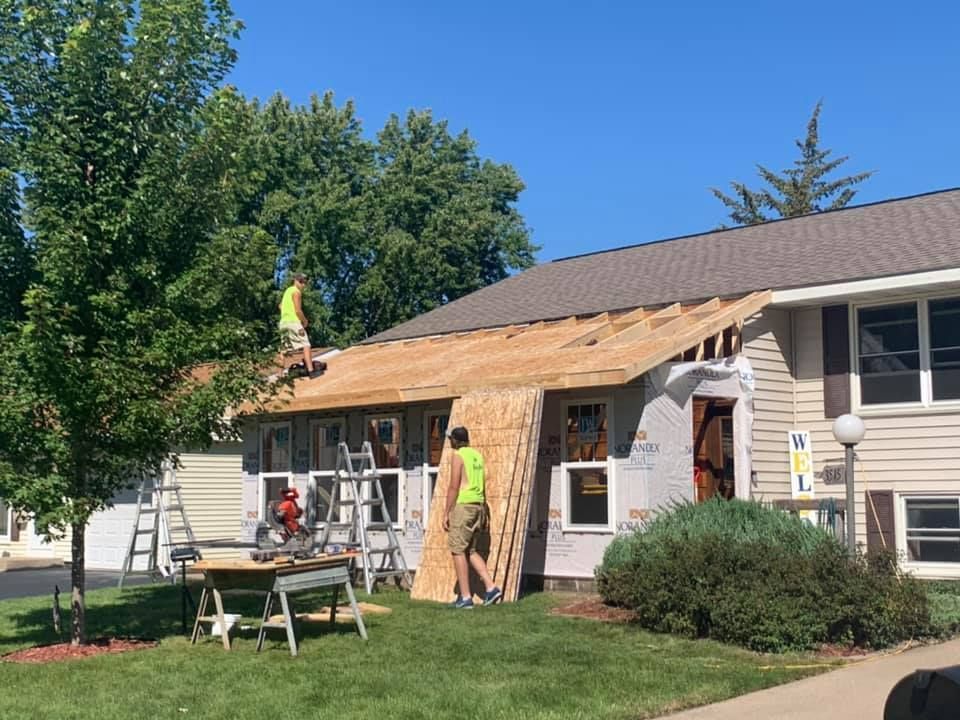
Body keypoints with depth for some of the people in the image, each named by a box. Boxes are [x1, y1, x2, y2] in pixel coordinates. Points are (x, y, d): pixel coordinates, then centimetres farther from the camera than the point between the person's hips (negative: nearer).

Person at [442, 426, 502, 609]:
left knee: (458, 550, -1)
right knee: (470, 551, 14)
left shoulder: (458, 456, -10)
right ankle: (491, 588, 3)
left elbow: (454, 487, -15)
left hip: (463, 505, -8)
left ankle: (465, 597, -2)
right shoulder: (477, 455, 14)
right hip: (478, 506, 8)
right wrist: (484, 514, 21)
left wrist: (446, 513, -12)